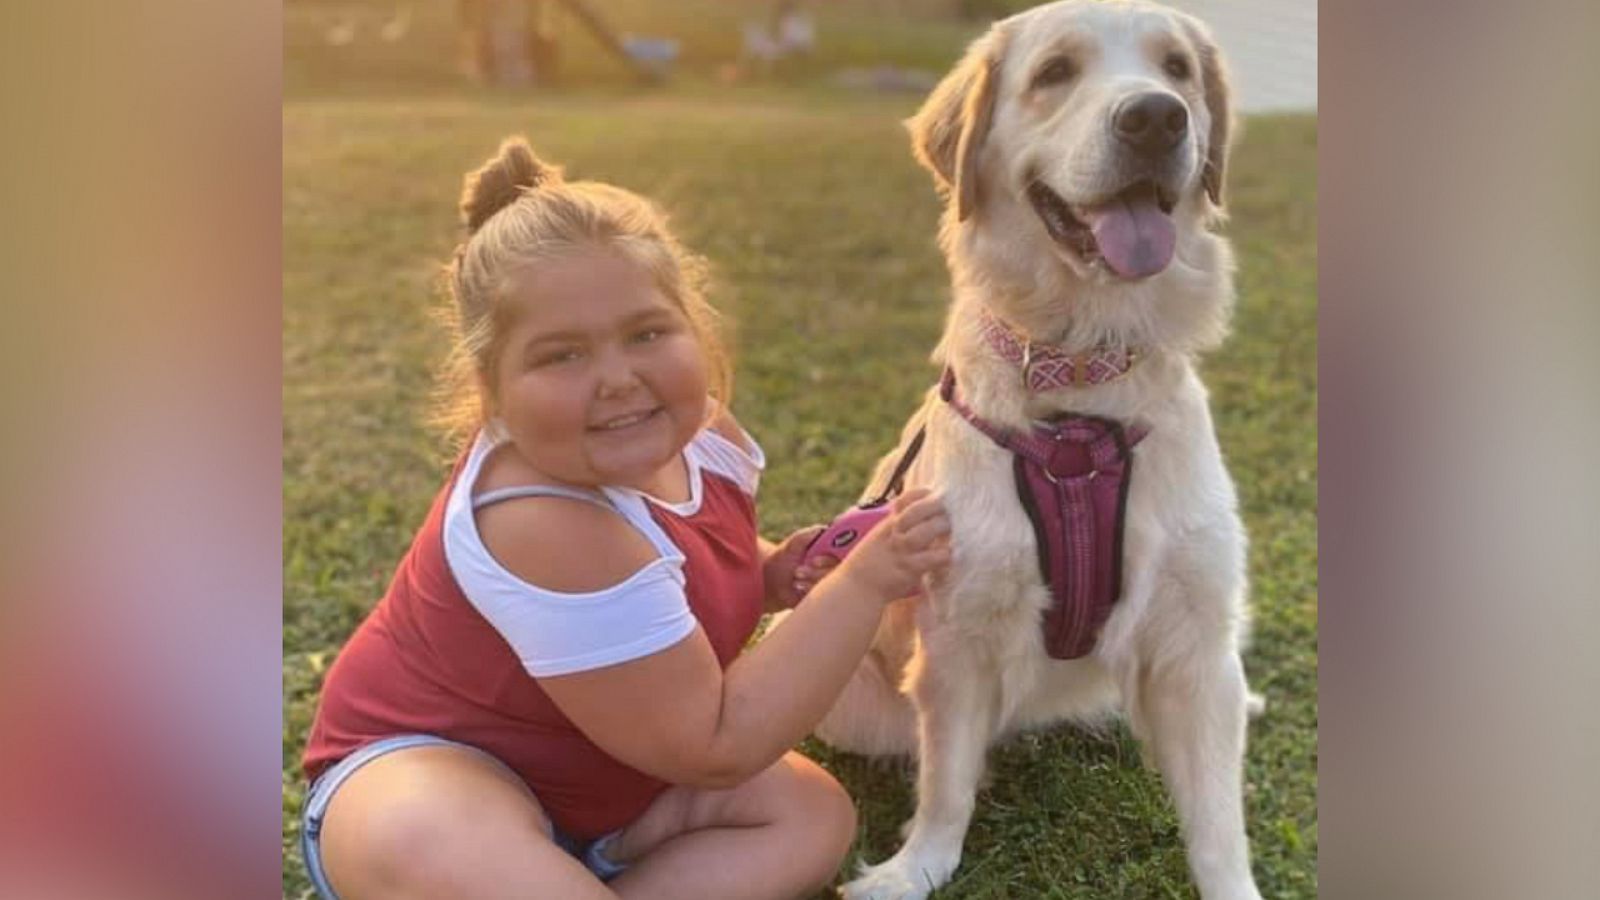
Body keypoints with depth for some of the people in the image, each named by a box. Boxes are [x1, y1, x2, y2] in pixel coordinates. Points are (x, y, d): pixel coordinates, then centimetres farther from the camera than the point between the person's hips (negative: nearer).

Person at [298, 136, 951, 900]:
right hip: (430, 763, -8)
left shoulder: (696, 433, -10)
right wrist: (864, 580, -29)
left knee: (815, 816, -5)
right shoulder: (545, 526, -36)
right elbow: (716, 745, -29)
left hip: (584, 775, 9)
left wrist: (768, 576, -9)